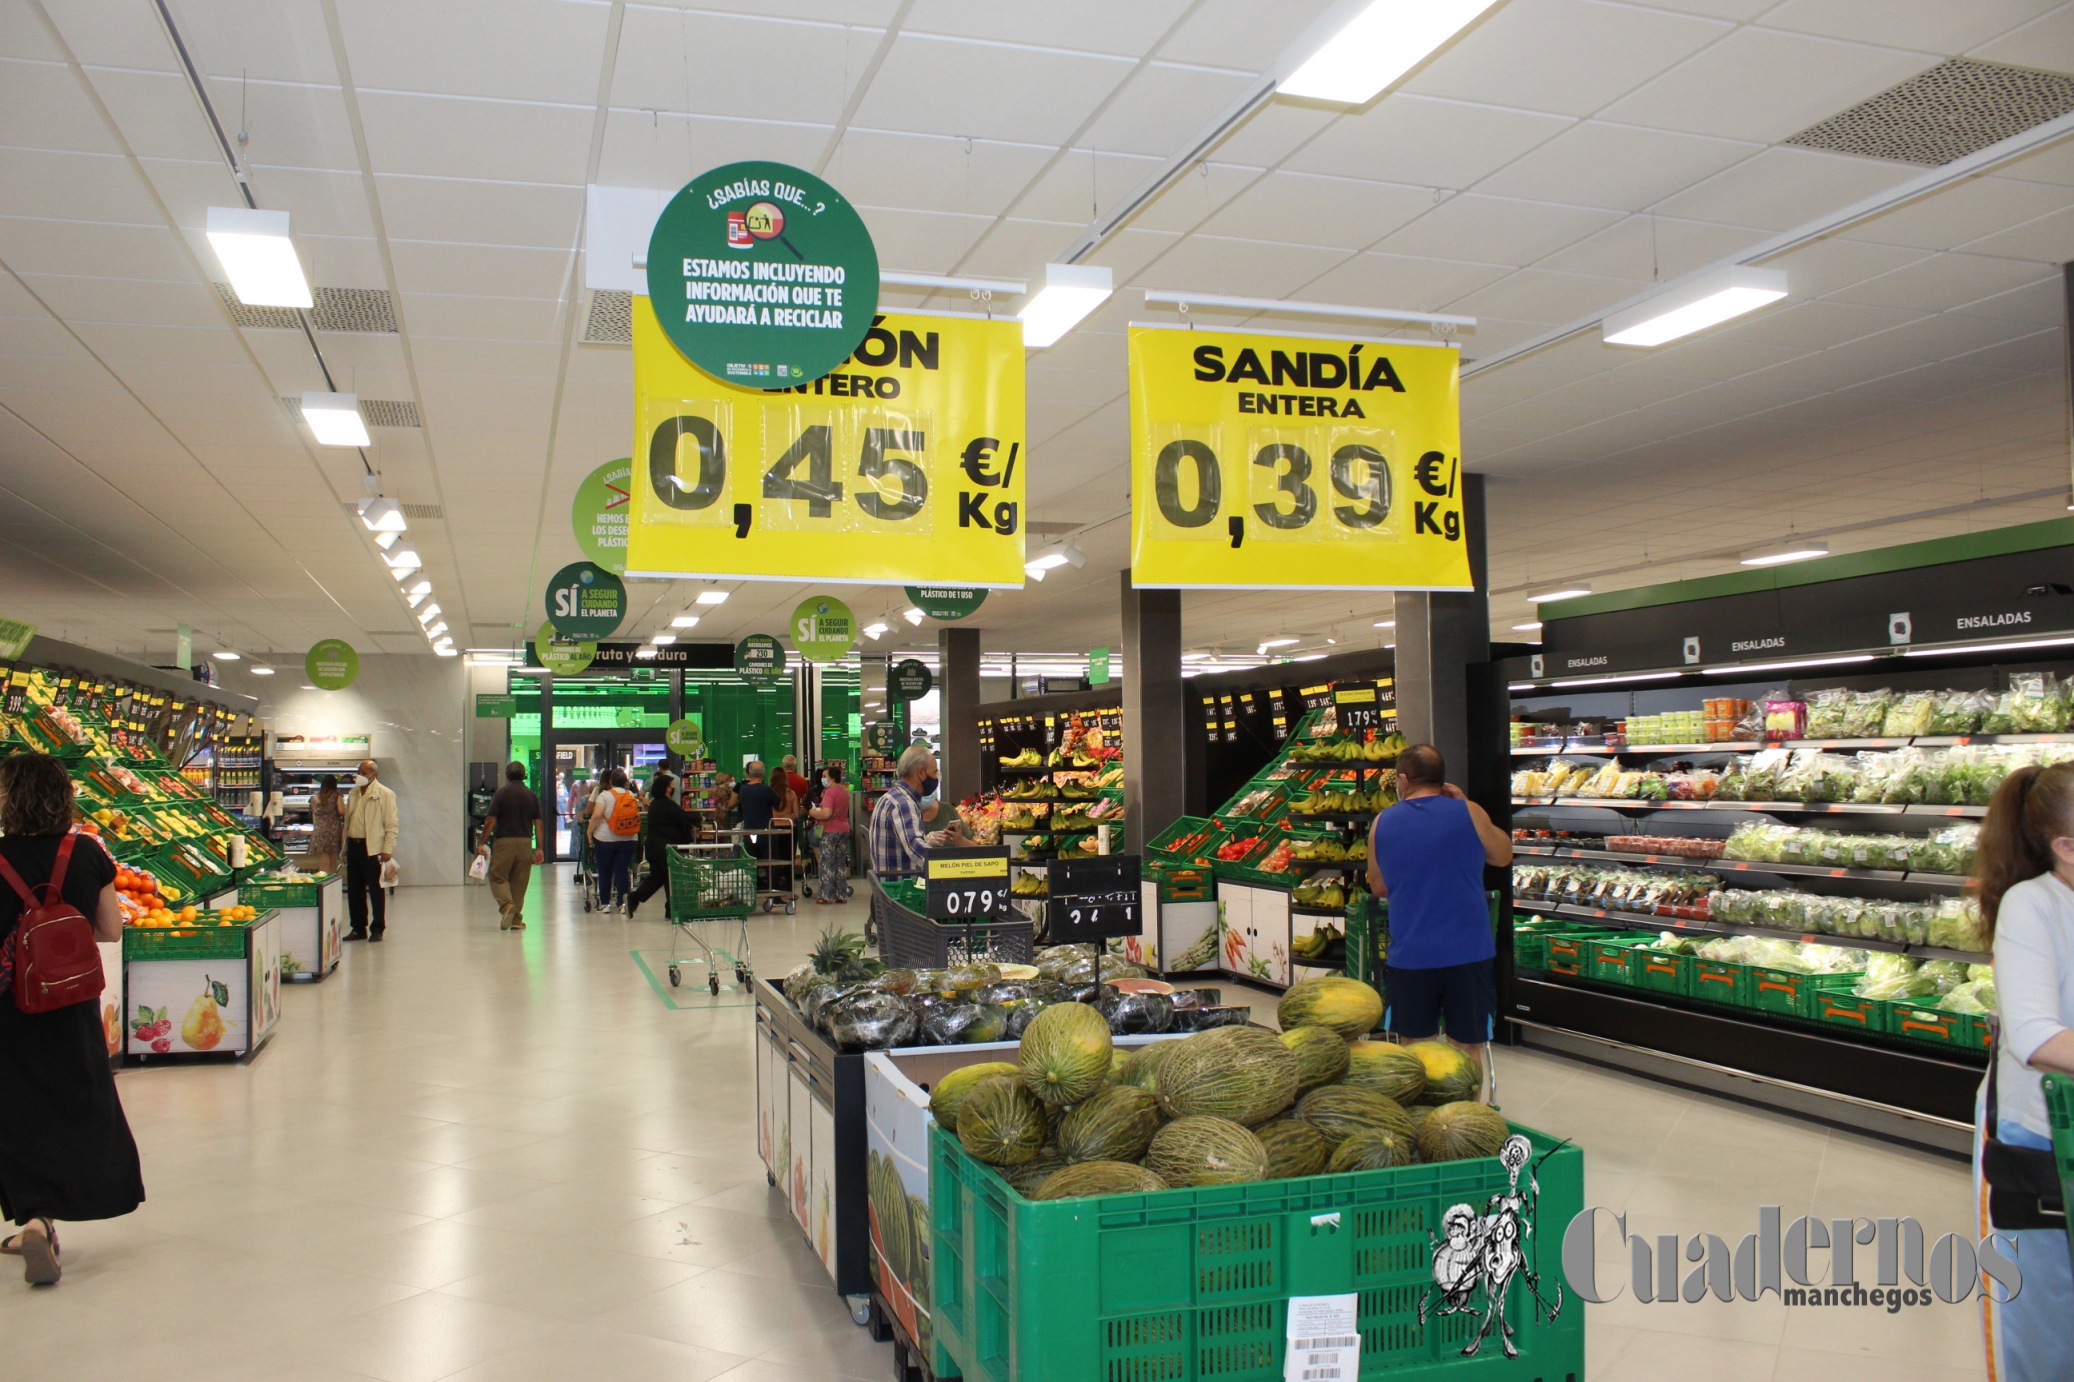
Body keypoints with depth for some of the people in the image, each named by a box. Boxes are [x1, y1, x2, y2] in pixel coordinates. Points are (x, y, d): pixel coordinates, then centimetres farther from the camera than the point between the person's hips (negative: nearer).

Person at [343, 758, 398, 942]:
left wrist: (388, 850, -14)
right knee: (354, 890, 10)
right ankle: (358, 928, 19)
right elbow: (347, 820, 19)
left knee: (375, 889, 1)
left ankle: (377, 929, 8)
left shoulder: (385, 794, -5)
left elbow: (391, 825, -8)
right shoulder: (354, 793, 14)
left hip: (372, 848, -6)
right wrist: (344, 847, 15)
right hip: (353, 845, 6)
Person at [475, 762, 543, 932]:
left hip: (504, 841, -3)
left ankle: (506, 904, -20)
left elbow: (491, 821, -8)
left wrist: (482, 843, -1)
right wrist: (539, 848, 8)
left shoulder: (502, 793, -4)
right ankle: (516, 919, 10)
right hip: (525, 842, 3)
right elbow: (538, 823, 4)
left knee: (497, 877, 5)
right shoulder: (531, 795, 6)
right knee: (519, 881, 9)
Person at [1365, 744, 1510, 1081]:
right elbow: (1503, 855, 12)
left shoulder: (1382, 823, 2)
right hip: (1468, 953, -1)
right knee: (1468, 1048, 9)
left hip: (1409, 956, 1)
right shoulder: (1467, 813, -6)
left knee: (1414, 1047, 13)